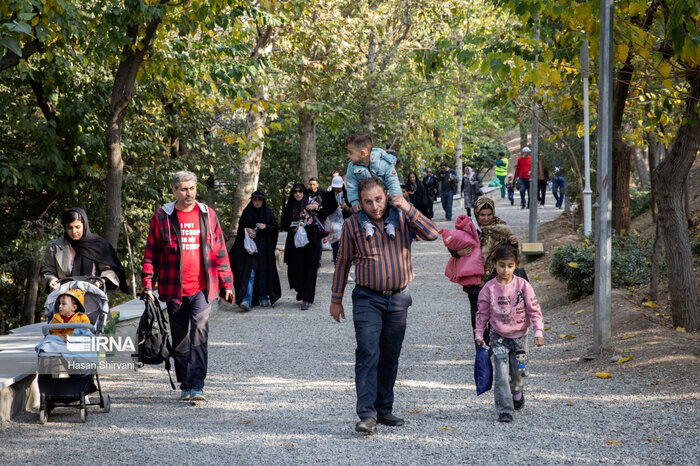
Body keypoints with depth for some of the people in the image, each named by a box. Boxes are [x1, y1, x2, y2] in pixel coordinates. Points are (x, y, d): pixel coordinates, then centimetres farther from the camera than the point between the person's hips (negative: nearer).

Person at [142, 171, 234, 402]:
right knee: (180, 339, 8)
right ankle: (185, 385, 20)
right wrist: (148, 285, 0)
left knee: (199, 333, -15)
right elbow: (151, 253, 6)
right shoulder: (162, 217, 3)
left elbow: (220, 251, 12)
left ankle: (197, 385, -16)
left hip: (202, 288, -1)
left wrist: (227, 283, 10)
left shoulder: (207, 214, 7)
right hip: (174, 290, 1)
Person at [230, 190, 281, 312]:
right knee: (250, 271, -13)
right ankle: (247, 300, -23)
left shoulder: (268, 212, 5)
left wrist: (265, 227, -14)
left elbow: (276, 228, 4)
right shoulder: (247, 212, 5)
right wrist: (247, 230, -14)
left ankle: (263, 297, 23)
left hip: (264, 247, 1)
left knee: (263, 272, 5)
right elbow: (241, 227, 7)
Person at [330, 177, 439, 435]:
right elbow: (343, 263, 6)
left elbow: (432, 234, -10)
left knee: (390, 356, 9)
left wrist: (408, 209, -17)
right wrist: (336, 300, 9)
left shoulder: (402, 217, 1)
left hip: (398, 299, 2)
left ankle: (384, 409, 20)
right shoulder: (352, 225, -2)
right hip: (367, 299, -2)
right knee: (368, 354, -14)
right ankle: (367, 415, -17)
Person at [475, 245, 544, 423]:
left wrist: (538, 332, -12)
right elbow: (483, 313, 3)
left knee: (518, 371, 9)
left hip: (519, 335, 1)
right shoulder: (489, 288, -8)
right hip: (499, 336, 0)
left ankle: (517, 393, 42)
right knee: (501, 373, -10)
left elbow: (534, 310, -6)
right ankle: (504, 410, -6)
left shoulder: (522, 285, -10)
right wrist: (479, 334, 2)